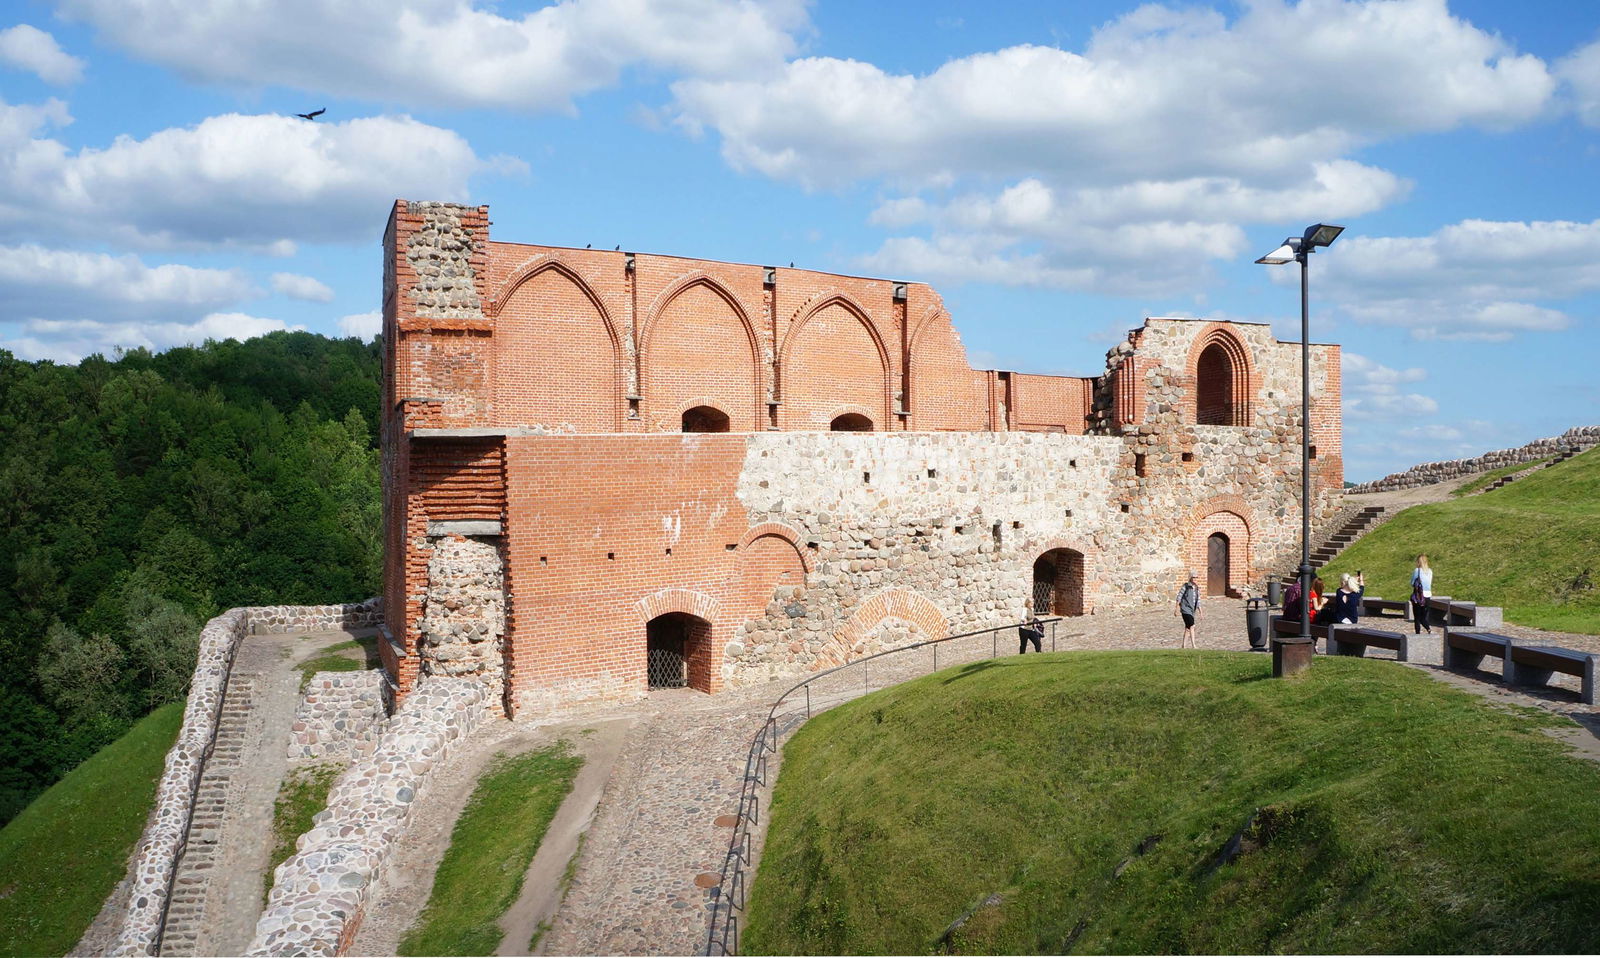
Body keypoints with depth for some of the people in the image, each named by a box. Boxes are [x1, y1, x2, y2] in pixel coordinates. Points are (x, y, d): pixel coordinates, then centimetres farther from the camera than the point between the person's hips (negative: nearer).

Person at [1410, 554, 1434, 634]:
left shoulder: (1417, 570, -10)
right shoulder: (1430, 571, 5)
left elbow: (1412, 583, -4)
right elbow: (1430, 583, 14)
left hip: (1418, 596, -5)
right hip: (1427, 595, 5)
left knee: (1417, 617, 5)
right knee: (1424, 617, 10)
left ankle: (1418, 634, 4)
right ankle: (1429, 628, -13)